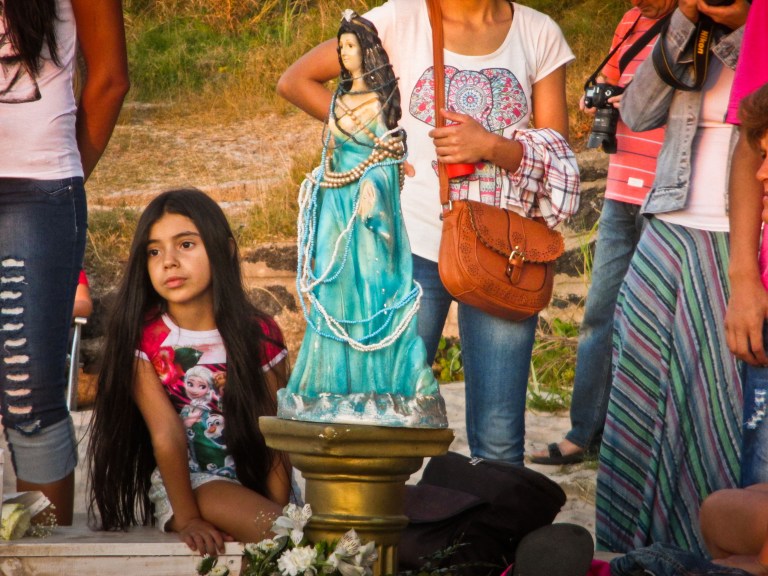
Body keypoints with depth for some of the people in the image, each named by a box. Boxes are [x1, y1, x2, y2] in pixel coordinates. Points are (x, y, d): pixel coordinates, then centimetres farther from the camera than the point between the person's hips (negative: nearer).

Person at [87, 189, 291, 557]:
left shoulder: (259, 336, 1)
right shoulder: (140, 338, -5)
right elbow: (167, 435, -12)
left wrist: (279, 510, -15)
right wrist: (187, 520, -17)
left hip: (253, 482, 3)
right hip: (181, 485, -3)